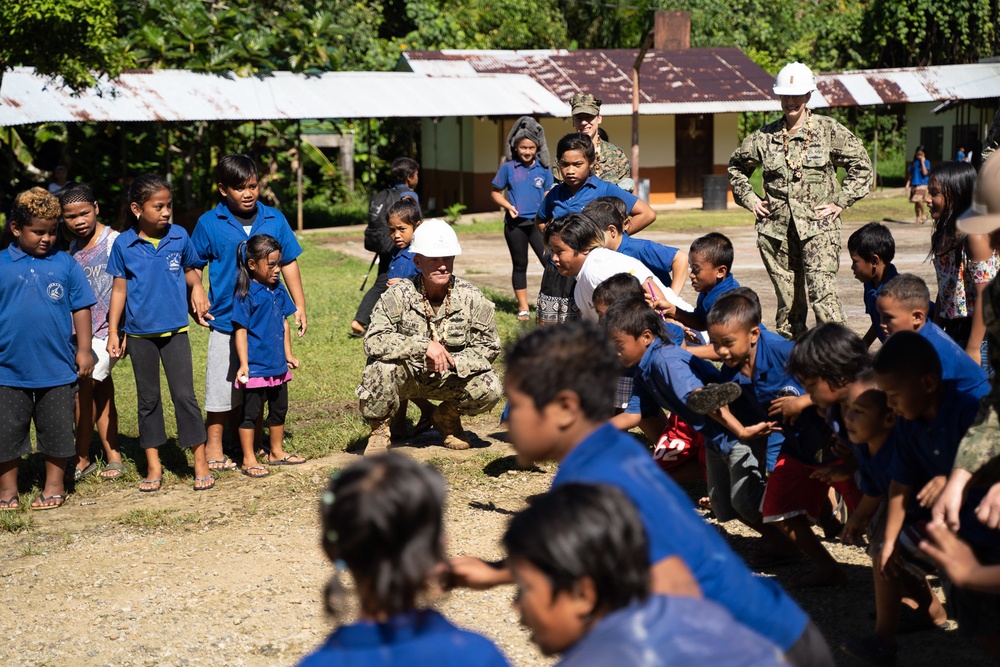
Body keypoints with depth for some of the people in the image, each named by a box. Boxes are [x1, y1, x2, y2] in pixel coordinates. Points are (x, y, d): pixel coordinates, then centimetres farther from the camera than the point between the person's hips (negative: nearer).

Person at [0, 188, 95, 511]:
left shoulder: (65, 264, 0)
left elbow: (81, 308, 4)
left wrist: (84, 349, 1)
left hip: (57, 370, 0)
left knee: (56, 431, 11)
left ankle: (54, 485, 25)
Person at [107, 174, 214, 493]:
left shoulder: (179, 237, -3)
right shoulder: (123, 245, -5)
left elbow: (190, 270, 12)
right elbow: (119, 289, 1)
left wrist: (197, 287, -10)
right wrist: (113, 332, 1)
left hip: (175, 331, 0)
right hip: (140, 334, 0)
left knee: (185, 395, -3)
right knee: (148, 399, 10)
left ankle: (201, 462, 4)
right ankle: (153, 465, 19)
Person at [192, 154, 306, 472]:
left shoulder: (274, 219, 4)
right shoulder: (209, 223, -2)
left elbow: (288, 263, 11)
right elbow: (194, 267, 5)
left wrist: (299, 306, 9)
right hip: (226, 320, -2)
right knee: (222, 390, 2)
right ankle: (214, 452, 13)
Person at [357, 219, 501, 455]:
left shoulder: (470, 297, -10)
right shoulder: (399, 295, -17)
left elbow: (489, 346, -4)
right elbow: (373, 341, -27)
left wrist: (451, 363, -21)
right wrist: (424, 346, -34)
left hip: (450, 378, 2)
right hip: (407, 375, -2)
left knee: (490, 388, -24)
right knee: (382, 366, -35)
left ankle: (447, 415, 12)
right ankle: (379, 428, -3)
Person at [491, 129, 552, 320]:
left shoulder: (543, 169, 3)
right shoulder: (508, 168, 1)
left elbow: (548, 196, 9)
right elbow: (496, 192, 7)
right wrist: (508, 206, -10)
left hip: (537, 222, 0)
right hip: (515, 223, 0)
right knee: (520, 265, 10)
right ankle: (523, 308, 18)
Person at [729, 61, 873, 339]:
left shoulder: (829, 131, 2)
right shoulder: (764, 136, 8)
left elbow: (861, 165, 7)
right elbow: (736, 166, 24)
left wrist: (840, 202, 0)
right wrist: (750, 199, 12)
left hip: (818, 226, -3)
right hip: (776, 229, 3)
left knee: (823, 293, -17)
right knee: (787, 300, 8)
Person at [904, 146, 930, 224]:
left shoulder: (926, 162, -1)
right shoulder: (914, 163, 10)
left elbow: (925, 172, -15)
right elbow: (910, 174, 13)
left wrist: (922, 162, -12)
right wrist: (908, 183, 4)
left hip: (922, 184, -5)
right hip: (914, 184, 5)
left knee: (919, 200, -21)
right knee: (916, 202, 7)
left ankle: (923, 215, 0)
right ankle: (918, 218, 16)